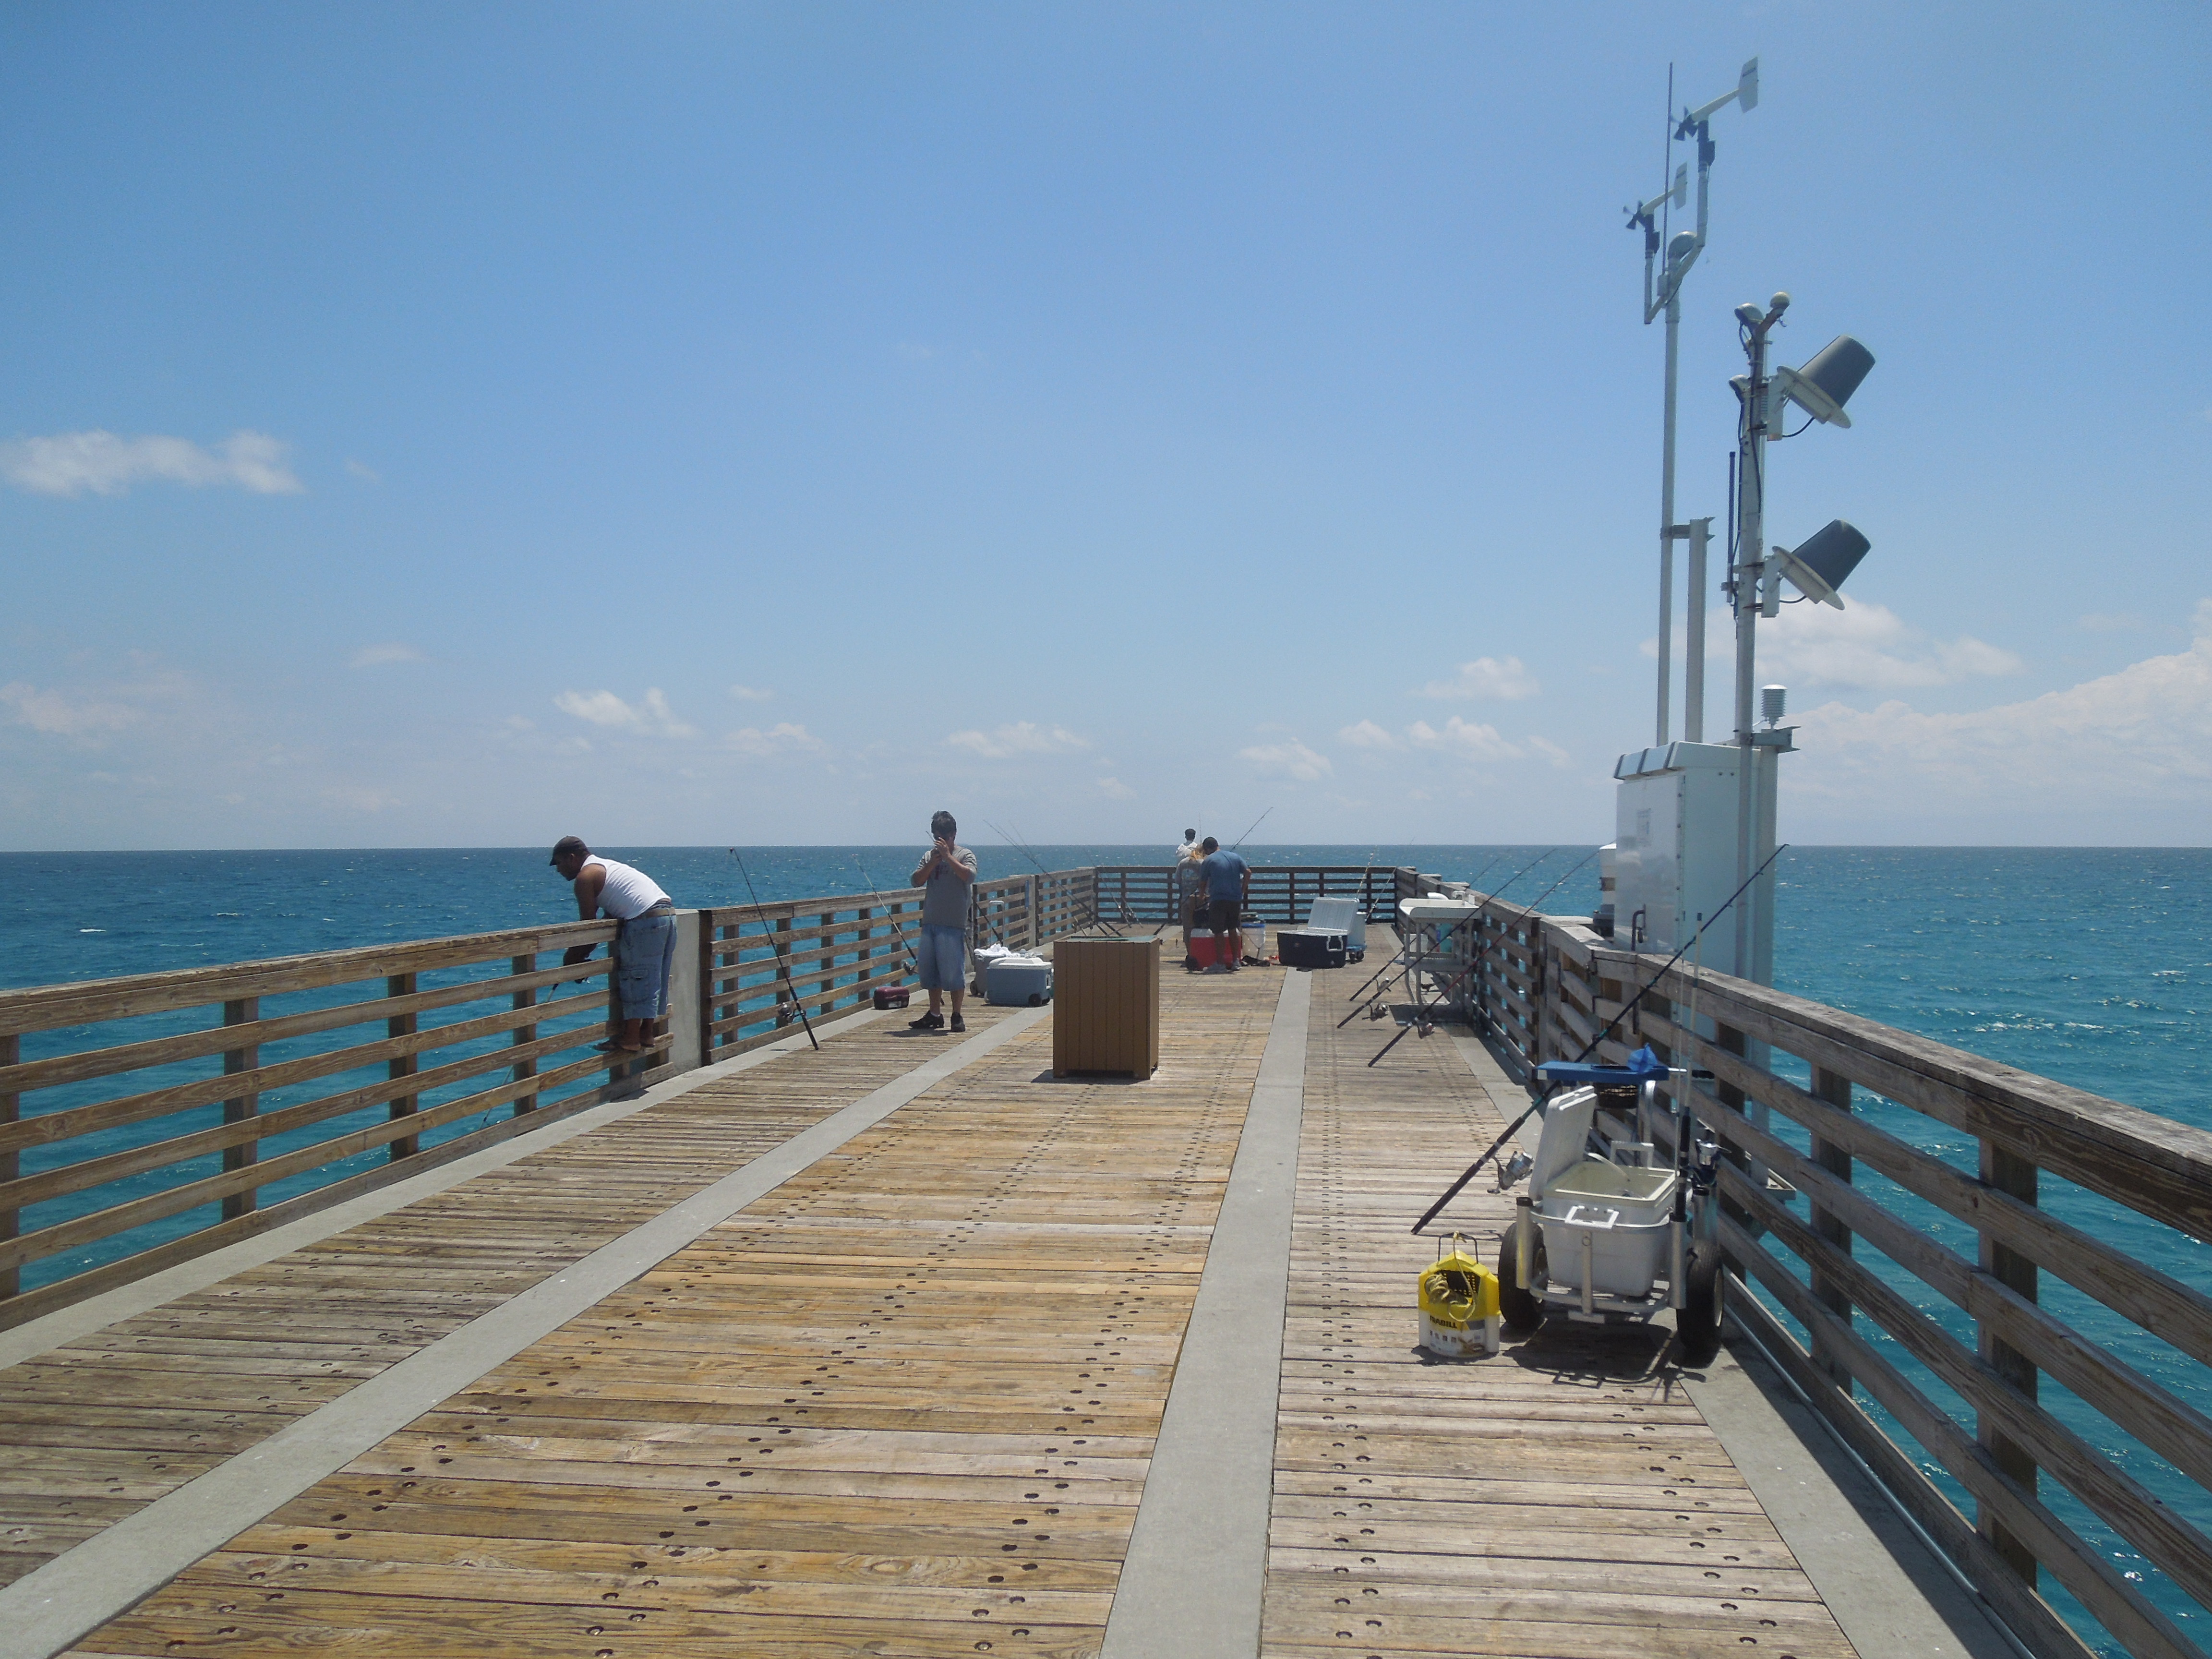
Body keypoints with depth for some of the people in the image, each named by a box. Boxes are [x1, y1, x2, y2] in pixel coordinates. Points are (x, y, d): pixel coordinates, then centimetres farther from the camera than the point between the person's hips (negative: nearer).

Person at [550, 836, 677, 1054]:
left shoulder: (586, 876, 0)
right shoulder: (605, 866, 28)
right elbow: (612, 916, 24)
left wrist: (570, 961, 9)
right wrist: (580, 955, 21)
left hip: (645, 922, -9)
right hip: (669, 913, 10)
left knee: (635, 980, -4)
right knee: (652, 980, 15)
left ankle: (631, 1040, -1)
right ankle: (645, 1033, 21)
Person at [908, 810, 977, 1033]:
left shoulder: (964, 855, 0)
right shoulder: (929, 856, 14)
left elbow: (969, 876, -19)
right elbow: (915, 881, 4)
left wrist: (948, 855, -18)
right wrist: (933, 862, -7)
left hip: (953, 925, -5)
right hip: (930, 923, 6)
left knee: (954, 970, -6)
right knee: (930, 970, 9)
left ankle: (957, 1016, 3)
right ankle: (935, 1015, 18)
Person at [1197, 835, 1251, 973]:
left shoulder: (1209, 861, -2)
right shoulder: (1235, 857, 11)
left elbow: (1203, 882, 5)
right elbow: (1248, 872, 3)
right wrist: (1242, 890, 8)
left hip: (1218, 900, -5)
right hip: (1236, 899, 5)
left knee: (1219, 932, -1)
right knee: (1233, 930, 15)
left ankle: (1220, 964, -3)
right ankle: (1236, 961, 16)